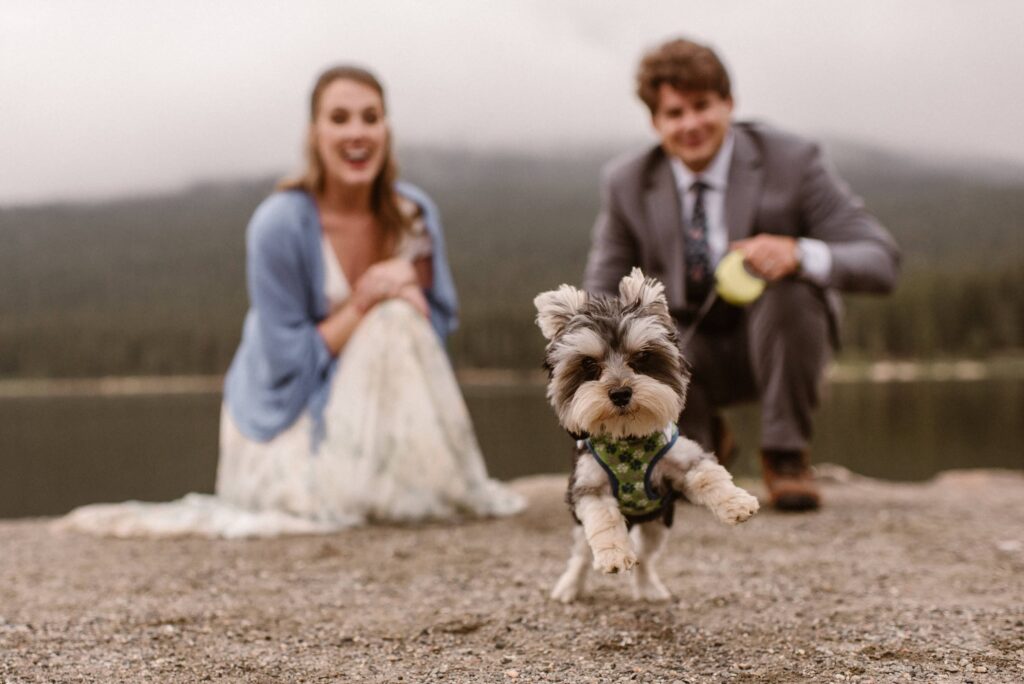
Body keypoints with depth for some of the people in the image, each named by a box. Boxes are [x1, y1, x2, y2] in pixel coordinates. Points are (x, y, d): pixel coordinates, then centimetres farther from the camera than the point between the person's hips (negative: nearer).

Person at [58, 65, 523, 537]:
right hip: (287, 422, -6)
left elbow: (438, 323, 3)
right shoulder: (280, 224, -20)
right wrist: (362, 305, -24)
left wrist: (403, 293, -17)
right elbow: (288, 363, -17)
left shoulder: (414, 214, -5)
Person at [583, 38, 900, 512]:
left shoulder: (790, 162, -15)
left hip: (776, 334, -2)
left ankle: (785, 454, -13)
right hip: (687, 351, 2)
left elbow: (881, 262, -20)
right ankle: (701, 438, 9)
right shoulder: (627, 184, -6)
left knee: (790, 288, -35)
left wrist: (800, 254, -41)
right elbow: (604, 291, 2)